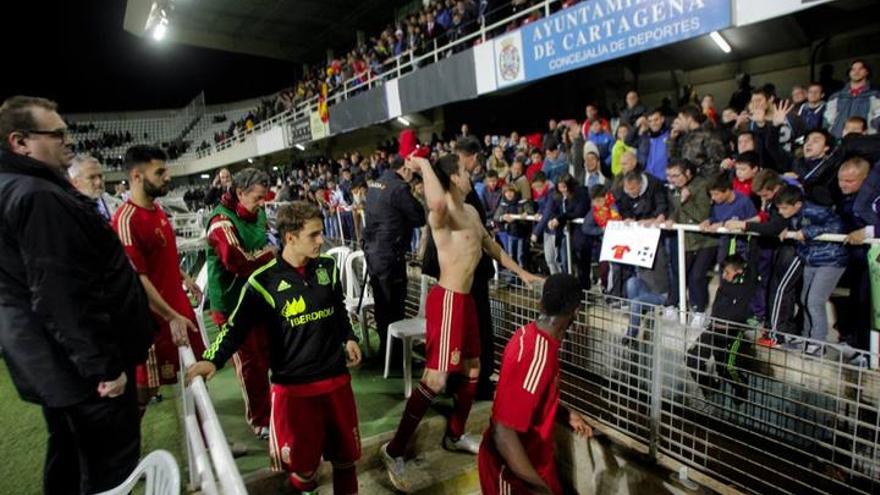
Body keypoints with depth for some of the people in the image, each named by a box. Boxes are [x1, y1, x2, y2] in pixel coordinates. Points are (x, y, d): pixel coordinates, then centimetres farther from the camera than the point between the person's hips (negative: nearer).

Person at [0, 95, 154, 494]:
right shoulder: (39, 197, -23)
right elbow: (62, 298, -28)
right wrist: (105, 365, -22)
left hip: (52, 361, 10)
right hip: (80, 365, -10)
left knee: (68, 456, 24)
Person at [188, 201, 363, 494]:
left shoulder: (328, 268, 2)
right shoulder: (264, 281, -11)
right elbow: (237, 327, -8)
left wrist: (349, 338, 7)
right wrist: (212, 359, -22)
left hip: (336, 378, 4)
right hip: (293, 386, -3)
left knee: (346, 455, 17)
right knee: (303, 463, 9)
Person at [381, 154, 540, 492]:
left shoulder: (471, 211, 13)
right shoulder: (443, 213, -17)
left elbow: (491, 246, 27)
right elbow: (436, 202, -43)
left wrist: (521, 272, 31)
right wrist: (423, 165, -26)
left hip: (465, 298, 9)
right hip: (447, 300, -9)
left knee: (471, 370, 18)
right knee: (436, 379, -9)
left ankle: (454, 436, 36)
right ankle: (395, 450, 3)